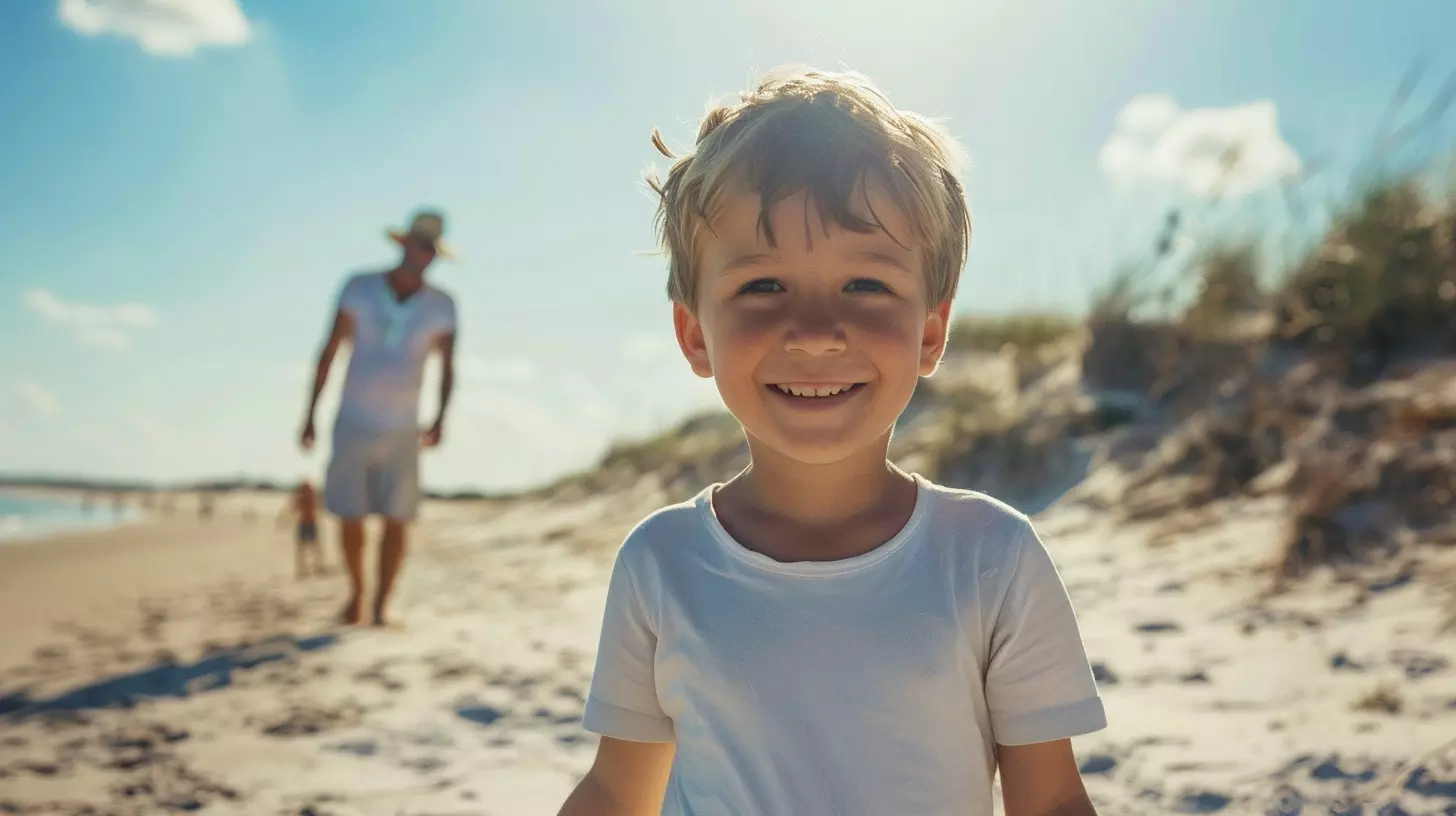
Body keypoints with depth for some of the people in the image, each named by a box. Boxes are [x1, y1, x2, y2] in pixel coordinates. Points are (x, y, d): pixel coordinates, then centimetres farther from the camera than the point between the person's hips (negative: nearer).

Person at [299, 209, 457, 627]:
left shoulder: (441, 305, -6)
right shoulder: (359, 287, -8)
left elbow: (447, 369, 3)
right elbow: (329, 352, -4)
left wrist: (440, 420, -12)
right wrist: (310, 415, -5)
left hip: (402, 430, 0)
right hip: (352, 425, 0)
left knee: (397, 521, -3)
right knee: (350, 518, 4)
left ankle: (380, 609, 10)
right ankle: (357, 590, 30)